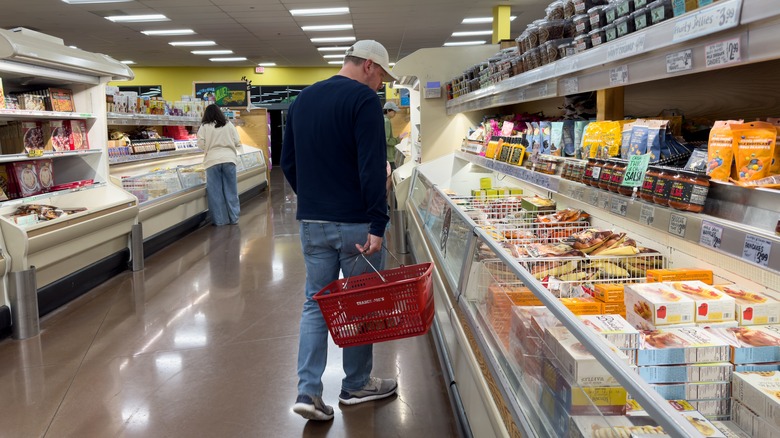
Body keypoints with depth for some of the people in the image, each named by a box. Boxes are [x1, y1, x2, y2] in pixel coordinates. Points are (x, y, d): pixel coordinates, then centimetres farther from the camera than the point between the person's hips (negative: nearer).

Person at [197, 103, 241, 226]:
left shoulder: (204, 127, -1)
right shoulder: (229, 125, 5)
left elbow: (201, 144, -3)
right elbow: (237, 143, 5)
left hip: (213, 161, -2)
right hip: (229, 159, 2)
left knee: (215, 192, 4)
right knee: (231, 190, 8)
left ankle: (220, 220, 7)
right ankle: (233, 218, 12)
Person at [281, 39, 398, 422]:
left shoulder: (302, 100, 12)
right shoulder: (364, 100, -11)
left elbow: (287, 163, 15)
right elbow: (372, 167, -20)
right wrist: (378, 224, -21)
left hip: (311, 221, 6)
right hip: (354, 222, -6)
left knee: (316, 302, 11)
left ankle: (308, 391, 5)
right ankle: (356, 385, 22)